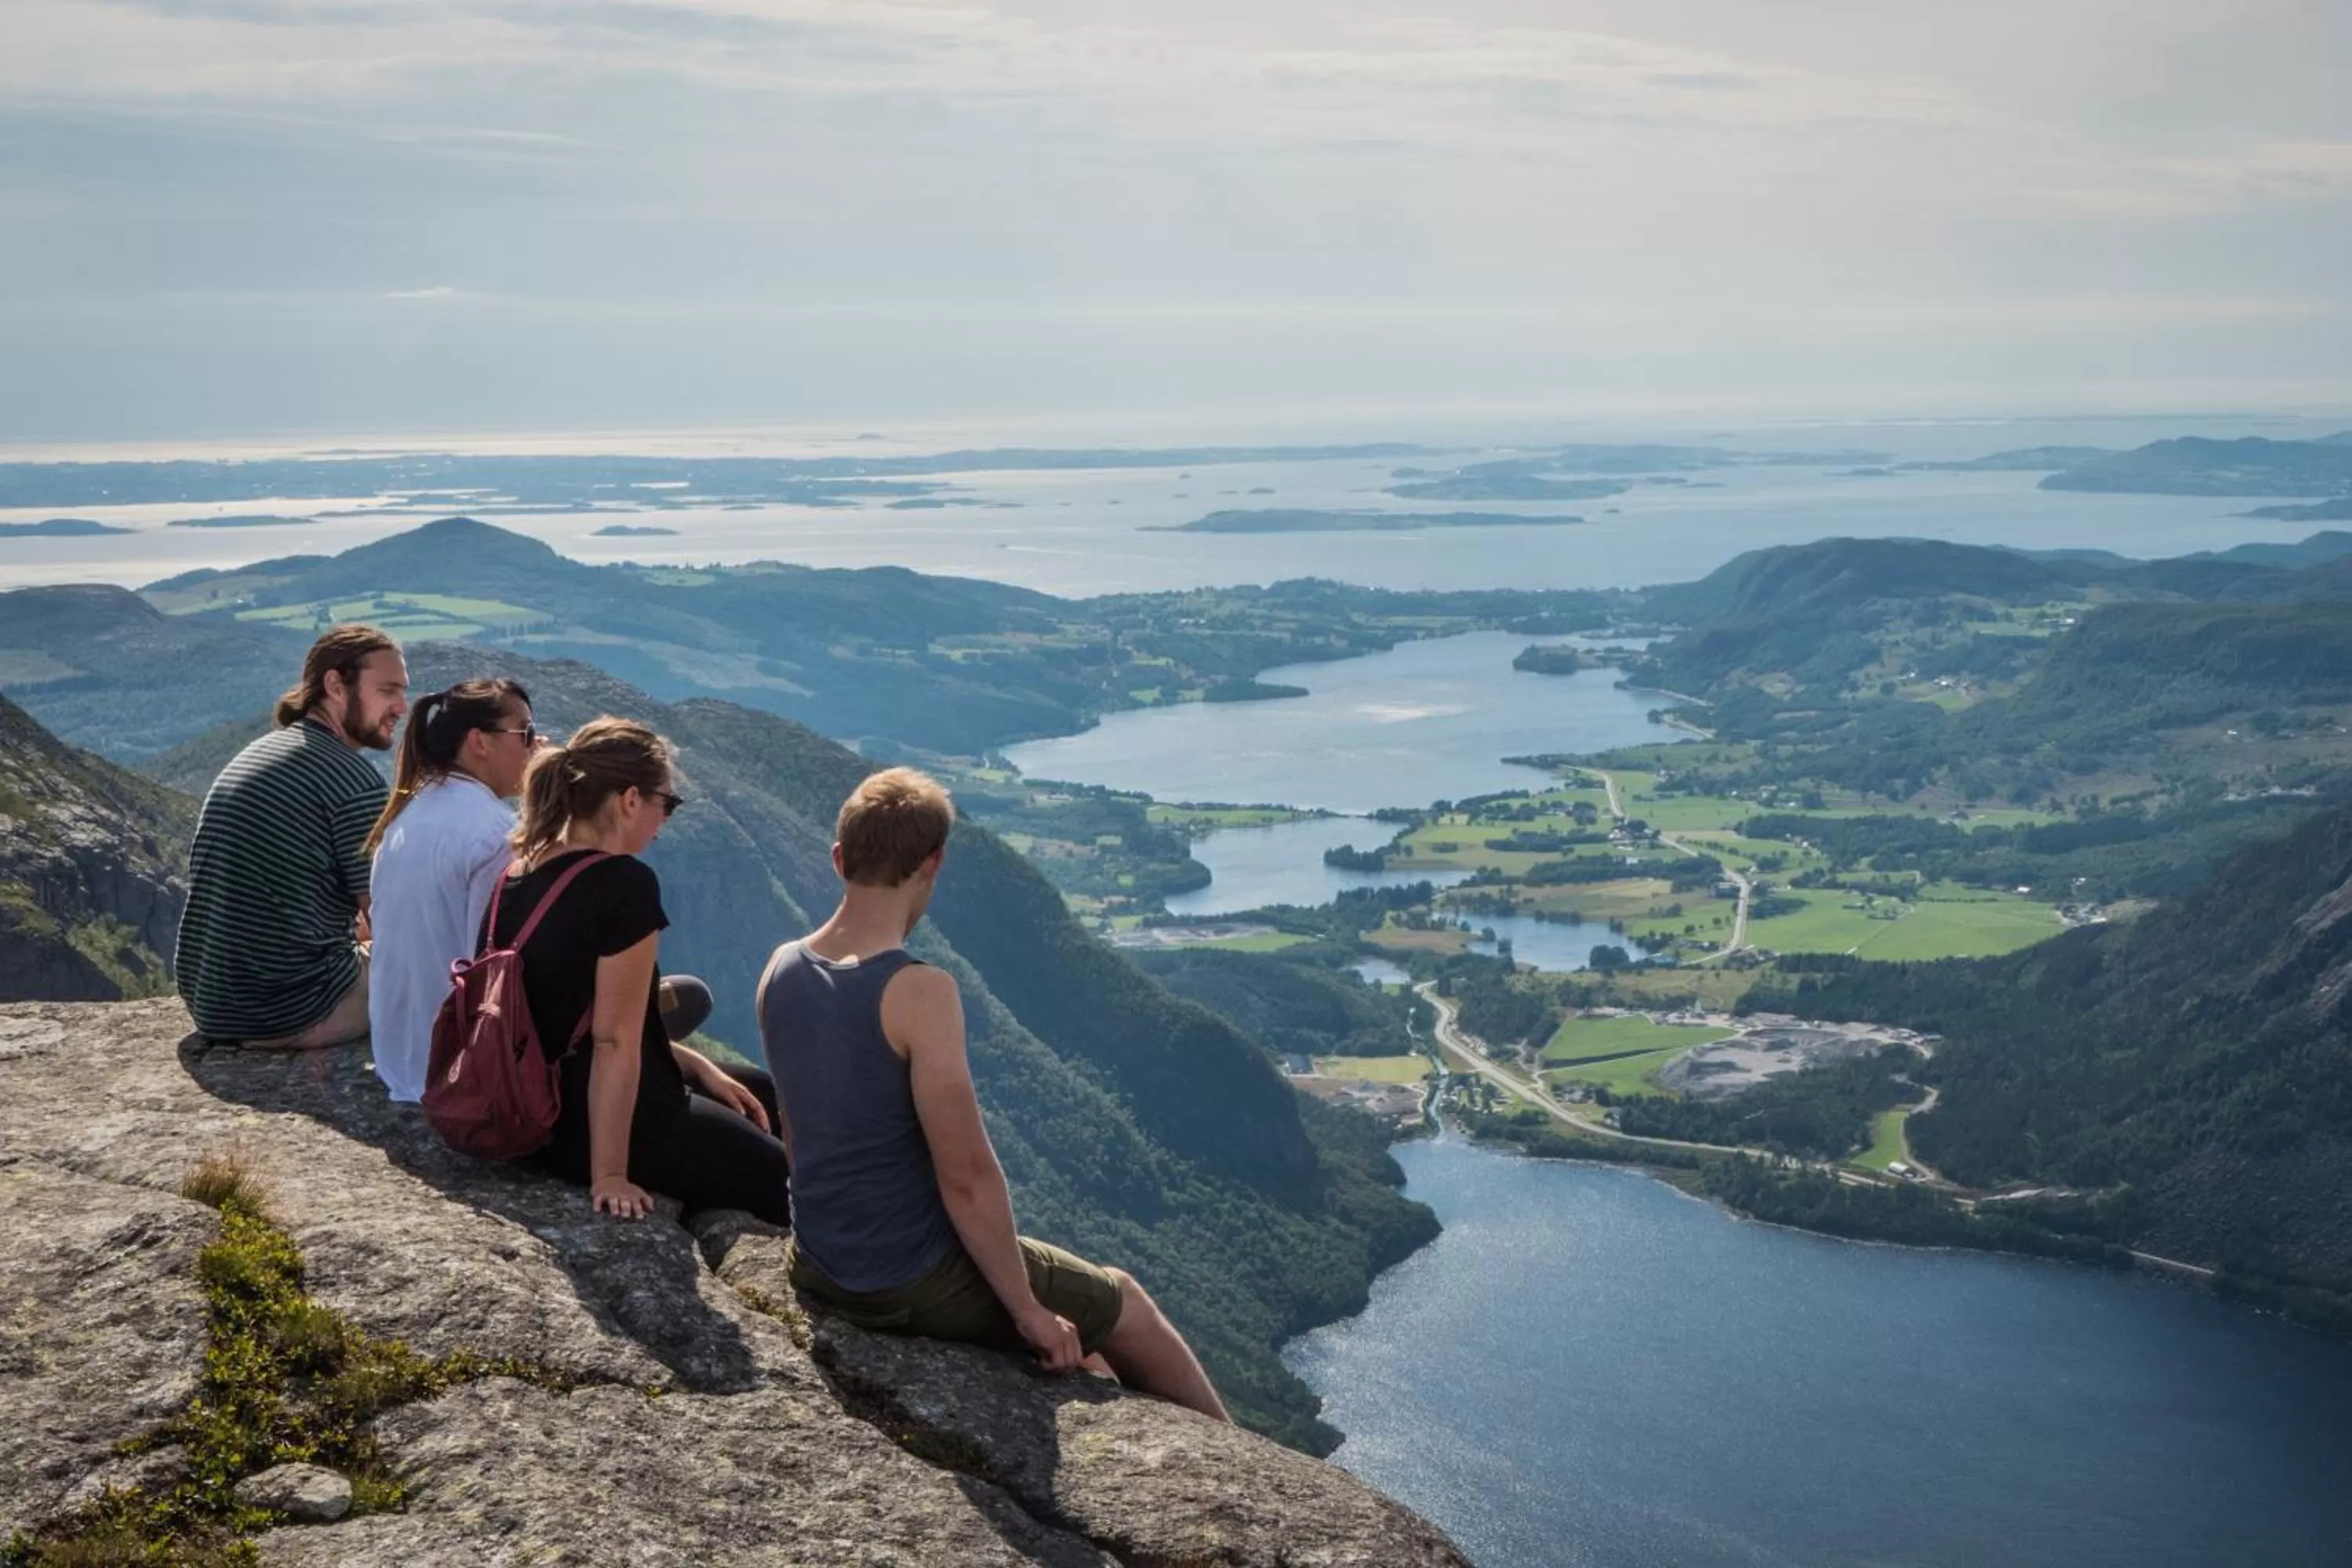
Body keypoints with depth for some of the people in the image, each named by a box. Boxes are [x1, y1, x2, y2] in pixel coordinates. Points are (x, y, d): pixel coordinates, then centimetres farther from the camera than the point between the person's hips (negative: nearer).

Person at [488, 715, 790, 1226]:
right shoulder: (625, 883, -23)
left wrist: (696, 1064, 10)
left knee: (768, 1094, 26)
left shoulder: (518, 875, 4)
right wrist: (609, 1176, -20)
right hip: (623, 1122, -9)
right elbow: (614, 1042, -24)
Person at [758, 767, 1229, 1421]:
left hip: (820, 1268, 7)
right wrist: (1029, 1310, -12)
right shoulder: (920, 992, -25)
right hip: (914, 1282, -7)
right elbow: (968, 1175, -23)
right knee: (1124, 1303, 17)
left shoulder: (782, 970, -2)